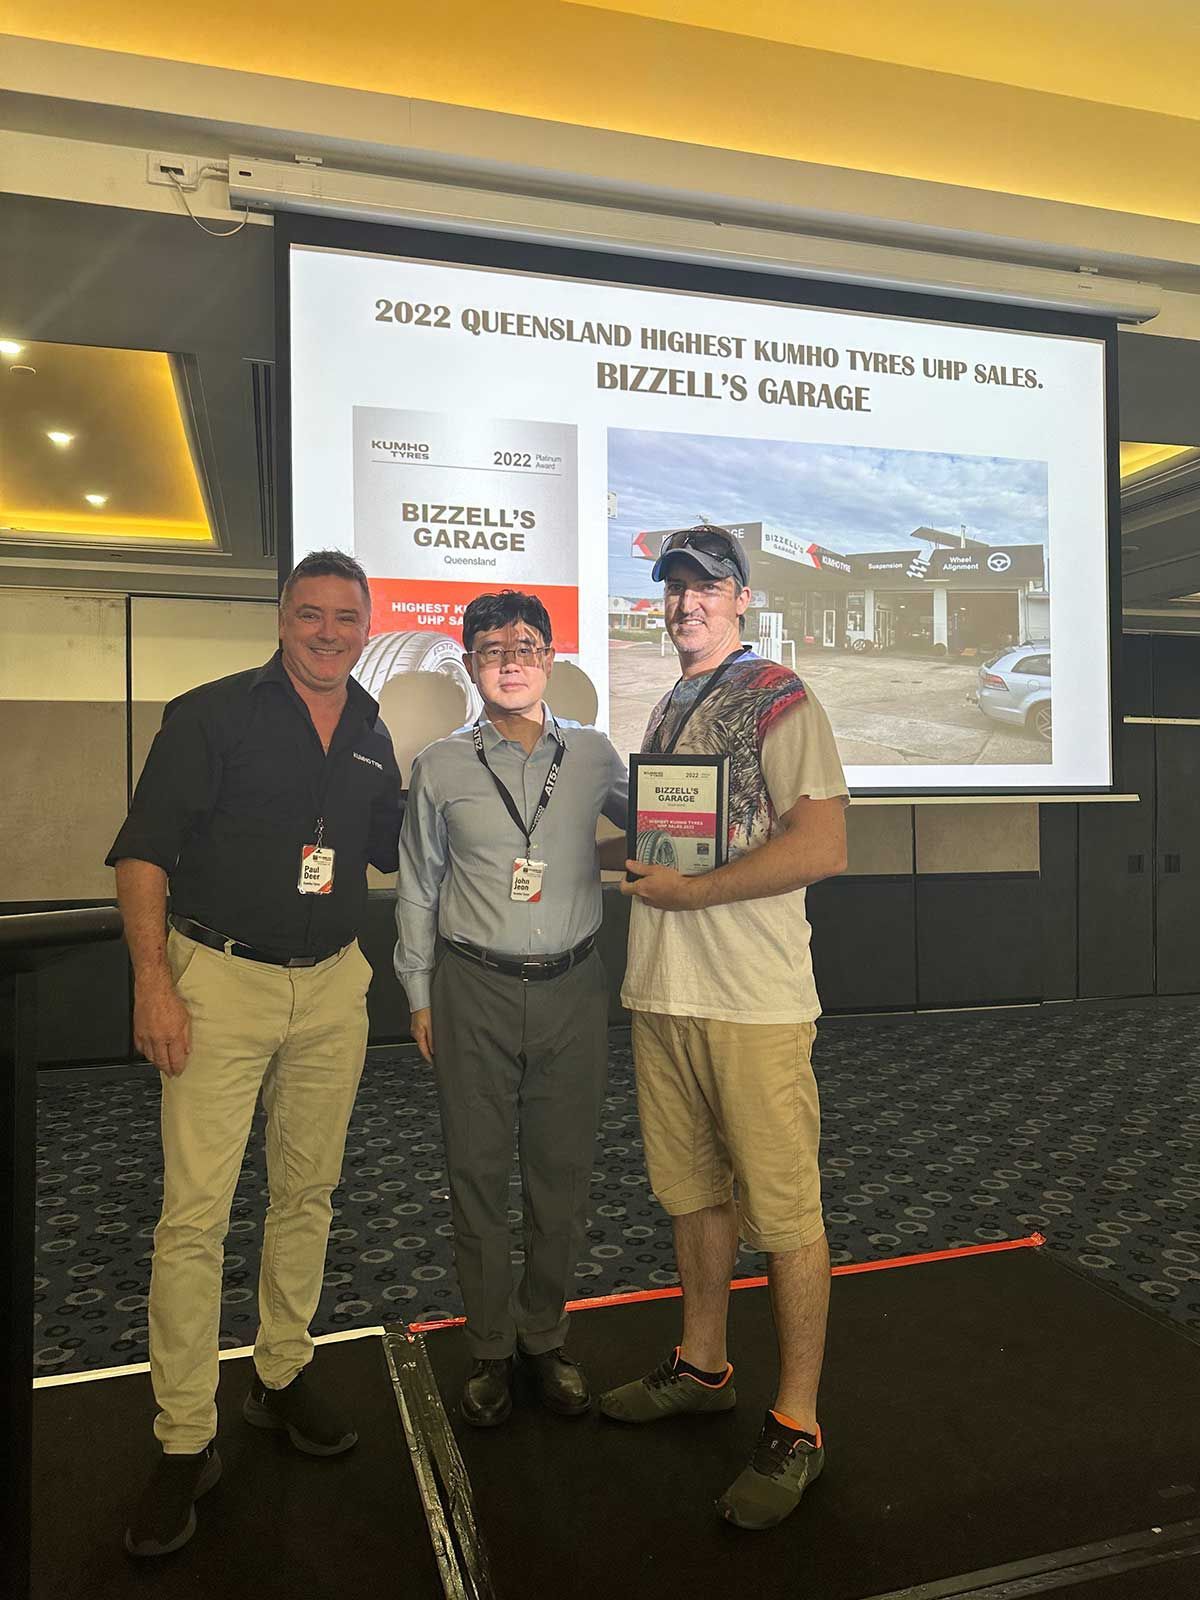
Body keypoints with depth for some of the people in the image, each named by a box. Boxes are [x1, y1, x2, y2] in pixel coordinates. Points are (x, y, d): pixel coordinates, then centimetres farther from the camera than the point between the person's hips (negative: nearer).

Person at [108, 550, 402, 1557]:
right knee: (195, 1211, -2)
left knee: (308, 1191, 15)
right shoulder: (212, 715, -5)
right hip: (220, 981, -4)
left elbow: (398, 848, 21)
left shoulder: (372, 737, 10)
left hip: (333, 987, 5)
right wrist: (153, 979, -15)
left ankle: (284, 1377, 34)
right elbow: (144, 850, -8)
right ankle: (185, 1443, 14)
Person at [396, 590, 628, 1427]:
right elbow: (418, 886, 6)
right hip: (475, 988, -1)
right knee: (479, 1173, 8)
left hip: (572, 986, 1)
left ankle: (546, 1336, 31)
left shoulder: (593, 753, 2)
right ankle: (490, 1349, 27)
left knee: (563, 1171, 10)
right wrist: (420, 994, 6)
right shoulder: (441, 766, 1)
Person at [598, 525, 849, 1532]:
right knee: (693, 1193, 19)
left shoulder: (779, 700, -7)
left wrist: (687, 891, -16)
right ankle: (702, 1368, 36)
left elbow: (822, 848, -18)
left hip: (754, 1001, -7)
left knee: (783, 1212, 2)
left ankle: (797, 1427, 17)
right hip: (663, 994, 8)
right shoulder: (666, 712, 17)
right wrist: (629, 861, 8)